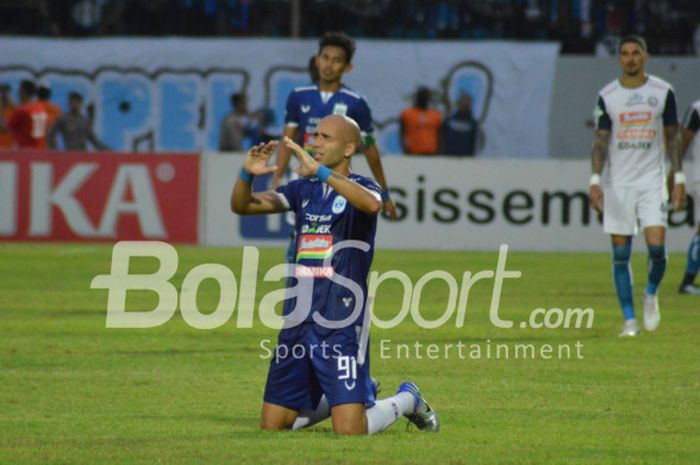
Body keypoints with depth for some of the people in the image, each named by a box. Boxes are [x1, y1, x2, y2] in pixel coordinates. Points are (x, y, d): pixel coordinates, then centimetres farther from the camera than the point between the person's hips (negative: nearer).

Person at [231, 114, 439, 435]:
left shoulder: (360, 187, -4)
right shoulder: (304, 189, 13)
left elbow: (372, 204, -30)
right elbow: (241, 205, 8)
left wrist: (320, 170, -34)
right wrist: (247, 174, -13)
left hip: (342, 325, -6)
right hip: (297, 322, 6)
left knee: (348, 431, -12)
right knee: (272, 426, 8)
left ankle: (406, 400, 18)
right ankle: (332, 400, 34)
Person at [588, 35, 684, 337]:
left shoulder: (662, 92, 3)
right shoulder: (607, 97, 3)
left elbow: (672, 137, 7)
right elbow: (600, 141, 2)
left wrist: (679, 179, 2)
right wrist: (595, 181, -9)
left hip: (651, 179, 0)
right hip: (618, 182, 1)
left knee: (656, 244, -14)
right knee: (621, 253, -1)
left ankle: (651, 294, 16)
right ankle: (629, 320, 6)